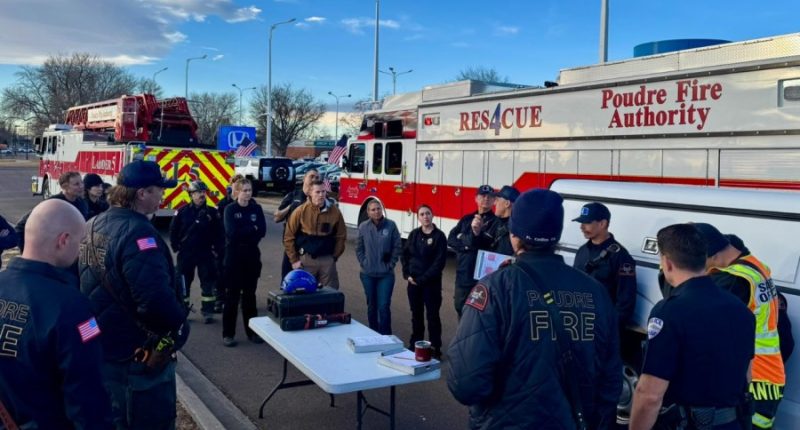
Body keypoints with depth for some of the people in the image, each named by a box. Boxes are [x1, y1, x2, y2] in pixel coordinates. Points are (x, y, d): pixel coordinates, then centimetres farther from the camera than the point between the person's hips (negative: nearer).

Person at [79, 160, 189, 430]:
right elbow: (156, 299, -36)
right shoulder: (137, 232, -25)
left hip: (100, 349, 9)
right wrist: (178, 326, -19)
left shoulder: (92, 226, 6)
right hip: (140, 357, -9)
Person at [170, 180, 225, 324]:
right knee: (183, 282, 9)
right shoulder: (183, 212, -3)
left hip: (206, 253, 0)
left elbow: (220, 233, 1)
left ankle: (208, 312, 13)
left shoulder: (212, 212, -2)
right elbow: (173, 230, 3)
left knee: (208, 283, 4)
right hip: (186, 254, 0)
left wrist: (217, 250, -3)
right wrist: (176, 247, -1)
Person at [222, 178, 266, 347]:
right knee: (232, 295, 0)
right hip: (234, 256, -3)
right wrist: (252, 229, -8)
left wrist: (243, 233, -12)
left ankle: (252, 331, 17)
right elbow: (232, 232, -16)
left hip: (252, 256, 3)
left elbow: (262, 232, -4)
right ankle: (228, 333, 6)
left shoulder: (257, 209, 7)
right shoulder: (230, 209, -3)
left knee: (250, 294, 9)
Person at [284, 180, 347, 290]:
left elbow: (341, 236, 8)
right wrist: (294, 260, -1)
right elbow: (289, 237, 0)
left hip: (327, 259, 1)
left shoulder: (334, 211, -2)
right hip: (306, 259, -1)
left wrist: (334, 256, 6)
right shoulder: (301, 211, -5)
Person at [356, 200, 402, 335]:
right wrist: (363, 263, -2)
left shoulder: (391, 225, -6)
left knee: (384, 306, -6)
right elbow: (359, 248, 7)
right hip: (368, 274, 2)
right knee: (372, 305, 13)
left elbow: (397, 246, -2)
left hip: (386, 274, -2)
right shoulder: (363, 227, -1)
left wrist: (391, 264, -4)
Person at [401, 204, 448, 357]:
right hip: (413, 281, 4)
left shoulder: (439, 236, -8)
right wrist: (407, 274, -5)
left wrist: (422, 279, -15)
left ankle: (435, 349, 9)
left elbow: (439, 262, -12)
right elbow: (404, 255, 9)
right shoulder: (414, 234, 6)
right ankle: (415, 344, 26)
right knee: (416, 314, 13)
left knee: (432, 315, 1)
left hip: (431, 283, -4)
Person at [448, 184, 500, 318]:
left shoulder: (495, 221, -4)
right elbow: (451, 239, 5)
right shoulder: (467, 219, 13)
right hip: (463, 275, 6)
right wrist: (466, 242, -10)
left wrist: (477, 233, -32)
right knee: (461, 308, 16)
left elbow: (488, 244, -17)